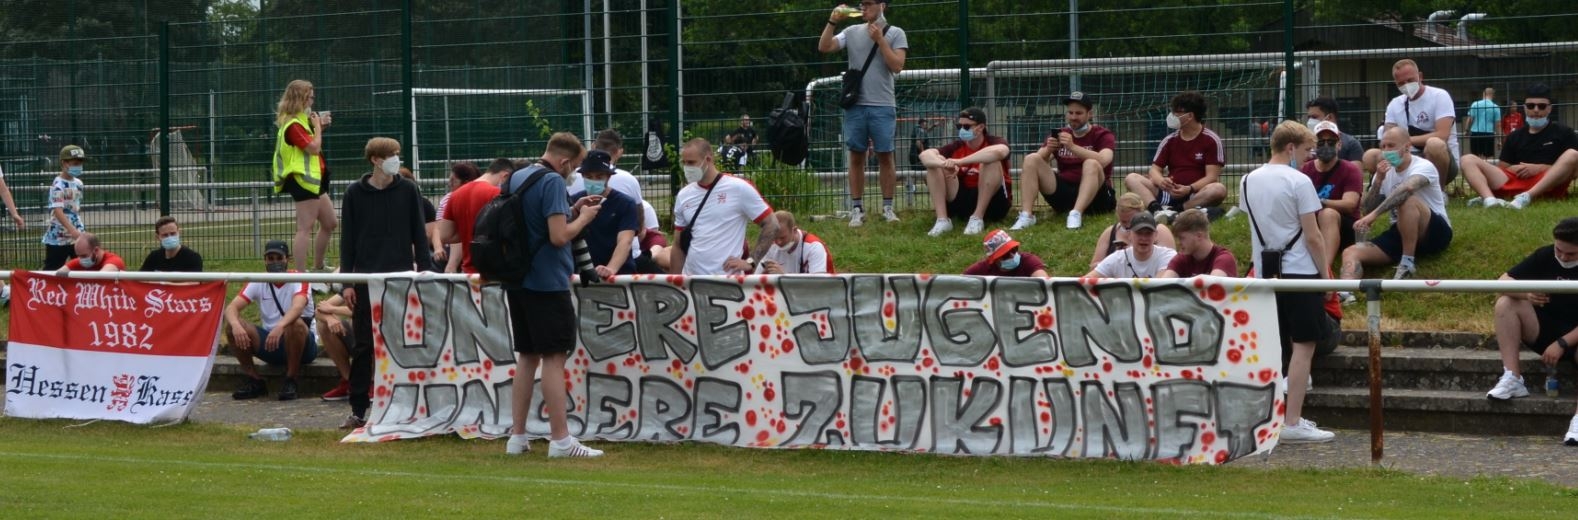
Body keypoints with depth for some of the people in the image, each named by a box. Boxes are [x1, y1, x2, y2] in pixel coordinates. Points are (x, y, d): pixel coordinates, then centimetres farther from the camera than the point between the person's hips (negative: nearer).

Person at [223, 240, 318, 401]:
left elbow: (298, 307, -32)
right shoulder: (258, 283, 2)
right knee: (232, 328, -17)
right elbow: (232, 307, -9)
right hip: (269, 342, 4)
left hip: (300, 344, -4)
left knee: (296, 324, -37)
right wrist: (236, 325, -34)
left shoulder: (298, 280, -10)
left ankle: (291, 381, -20)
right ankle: (254, 381, -5)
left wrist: (280, 327, -52)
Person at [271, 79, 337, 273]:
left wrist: (319, 127, 13)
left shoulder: (301, 120, 15)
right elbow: (314, 147, -23)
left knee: (330, 224, 18)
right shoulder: (293, 125, -19)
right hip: (303, 179, -11)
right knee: (305, 228, -9)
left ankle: (318, 268, 28)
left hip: (312, 180, 11)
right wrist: (318, 126, -9)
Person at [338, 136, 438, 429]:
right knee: (364, 346, 2)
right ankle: (358, 410, 7)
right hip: (366, 279, 0)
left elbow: (419, 235, 7)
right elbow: (347, 239, 5)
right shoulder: (355, 194, 3)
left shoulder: (408, 191, 4)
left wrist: (425, 271, 0)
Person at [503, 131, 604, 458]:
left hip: (518, 281, 8)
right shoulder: (553, 182, -16)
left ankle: (517, 437, 15)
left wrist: (571, 211, 17)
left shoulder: (515, 179, 11)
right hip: (547, 283, -8)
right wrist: (582, 219, -5)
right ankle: (560, 440, -6)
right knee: (554, 358, -5)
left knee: (527, 357, 15)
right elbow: (559, 236, -22)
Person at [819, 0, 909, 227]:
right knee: (856, 157, 3)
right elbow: (823, 47, 3)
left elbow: (897, 66, -6)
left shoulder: (895, 34, 4)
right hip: (855, 105, 2)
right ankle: (857, 209, 6)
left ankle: (888, 208, 7)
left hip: (882, 106, -2)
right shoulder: (852, 32, 10)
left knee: (885, 157, 0)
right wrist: (832, 22, -7)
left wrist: (880, 39, -9)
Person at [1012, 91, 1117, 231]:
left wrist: (1072, 147, -31)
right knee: (1031, 159, -12)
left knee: (1091, 164, -33)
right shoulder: (1059, 135, 14)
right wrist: (1048, 150, -18)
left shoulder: (1102, 135, 1)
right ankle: (1026, 216, -28)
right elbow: (1038, 161, 4)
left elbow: (1103, 160, -21)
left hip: (1095, 197, -4)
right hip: (1064, 193, 4)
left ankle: (1076, 214, -48)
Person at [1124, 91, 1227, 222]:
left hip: (1196, 195, -4)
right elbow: (1155, 169, 9)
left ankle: (1174, 211, -43)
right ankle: (1157, 209, -42)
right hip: (1169, 193, 4)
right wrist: (1161, 181, -16)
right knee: (1132, 178, -14)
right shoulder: (1170, 140, 11)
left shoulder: (1211, 140, -1)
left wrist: (1189, 189, -24)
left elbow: (1212, 176, -8)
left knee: (1219, 189, -35)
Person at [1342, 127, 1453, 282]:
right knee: (1351, 253, -18)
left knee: (1407, 200, -37)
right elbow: (1368, 206, 3)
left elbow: (1407, 188, -37)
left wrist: (1374, 215, -46)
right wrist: (1378, 180, -13)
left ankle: (1407, 263, -28)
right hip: (1401, 233, 6)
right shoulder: (1385, 171, 9)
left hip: (1435, 233, -6)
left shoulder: (1423, 166, -13)